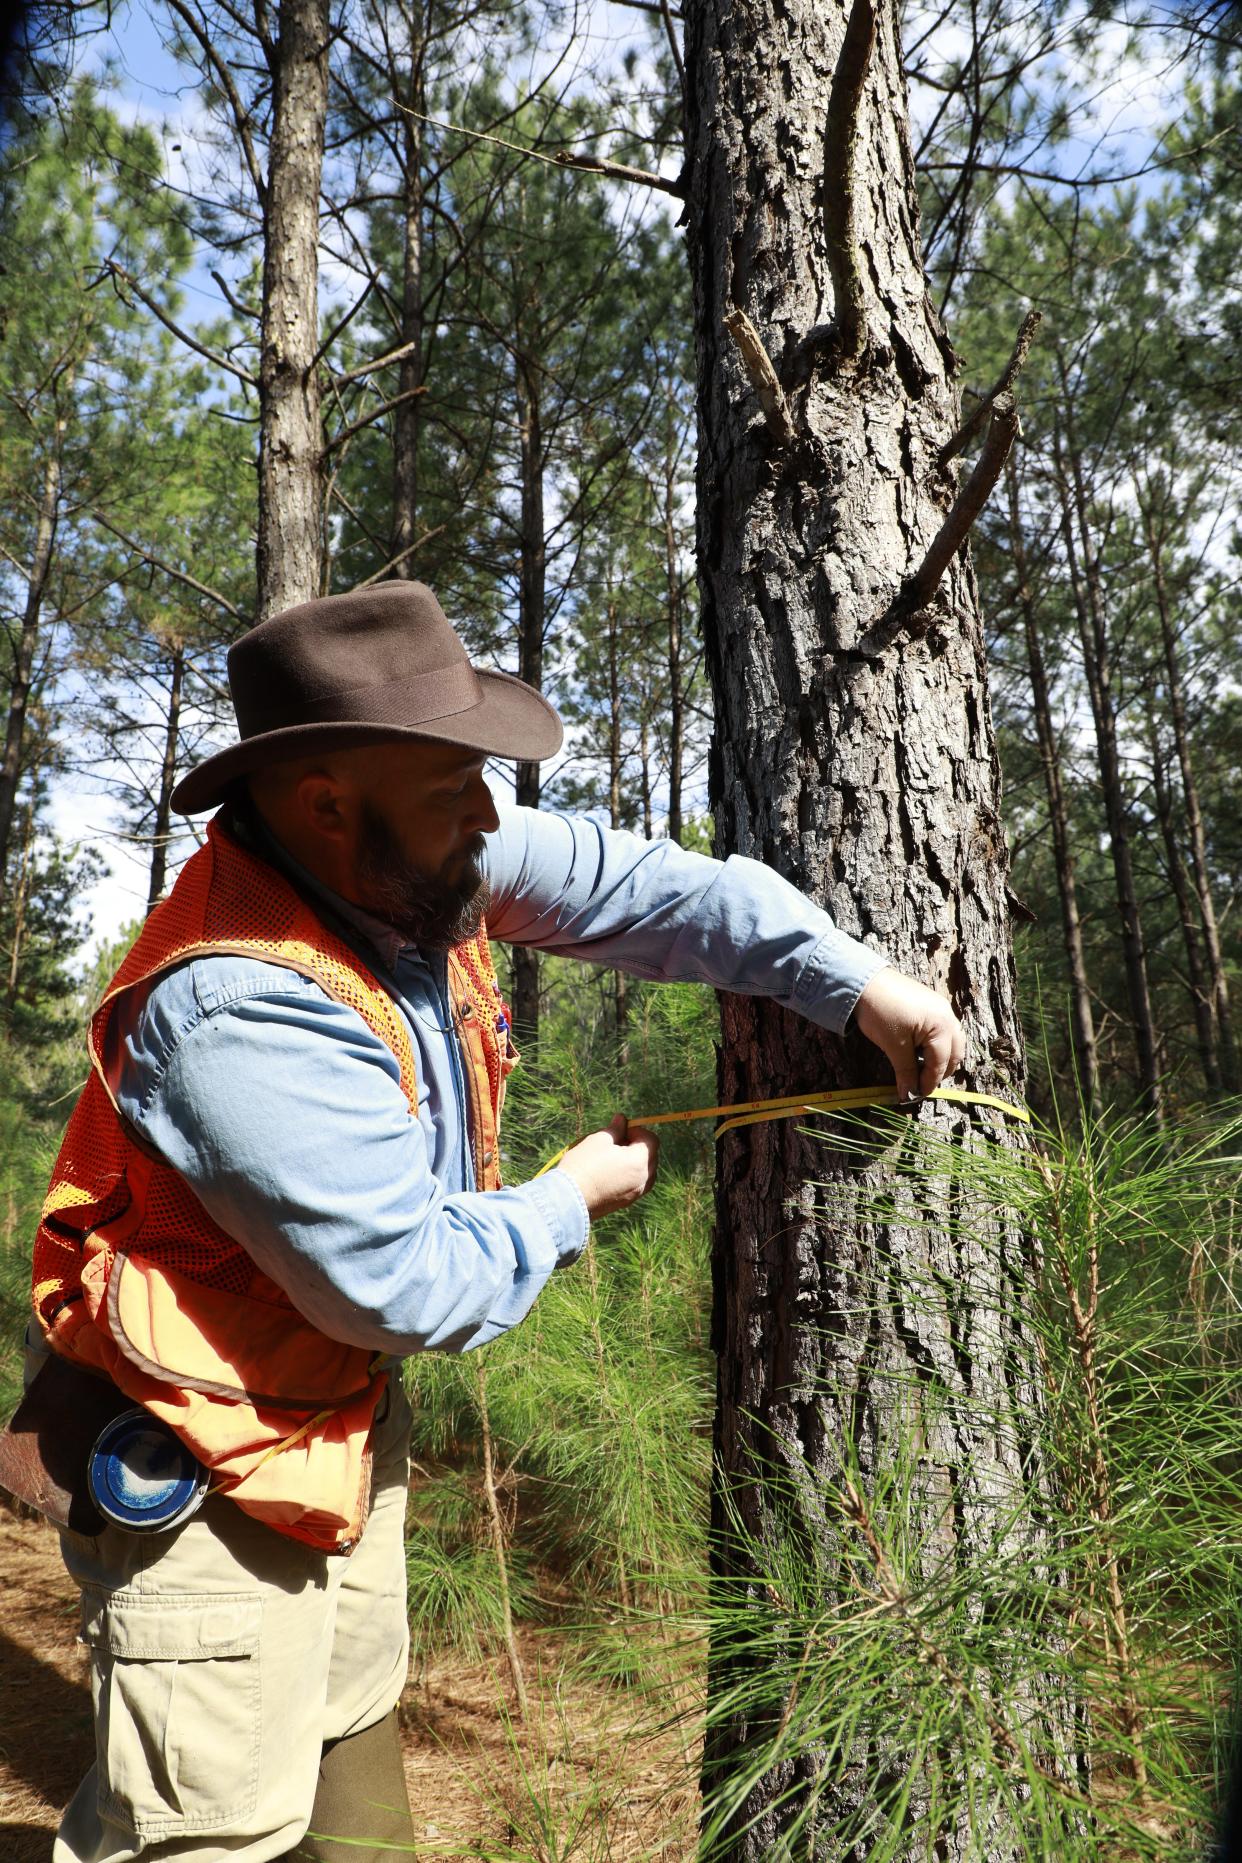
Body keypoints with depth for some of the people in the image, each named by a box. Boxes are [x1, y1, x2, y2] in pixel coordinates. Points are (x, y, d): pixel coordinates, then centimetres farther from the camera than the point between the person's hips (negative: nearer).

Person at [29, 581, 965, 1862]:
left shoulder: (405, 859, -11)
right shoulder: (239, 1014, -35)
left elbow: (637, 885, -7)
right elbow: (408, 1285, -28)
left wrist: (852, 978, -12)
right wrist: (573, 1201, -12)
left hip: (345, 1410, 8)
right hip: (207, 1469, -8)